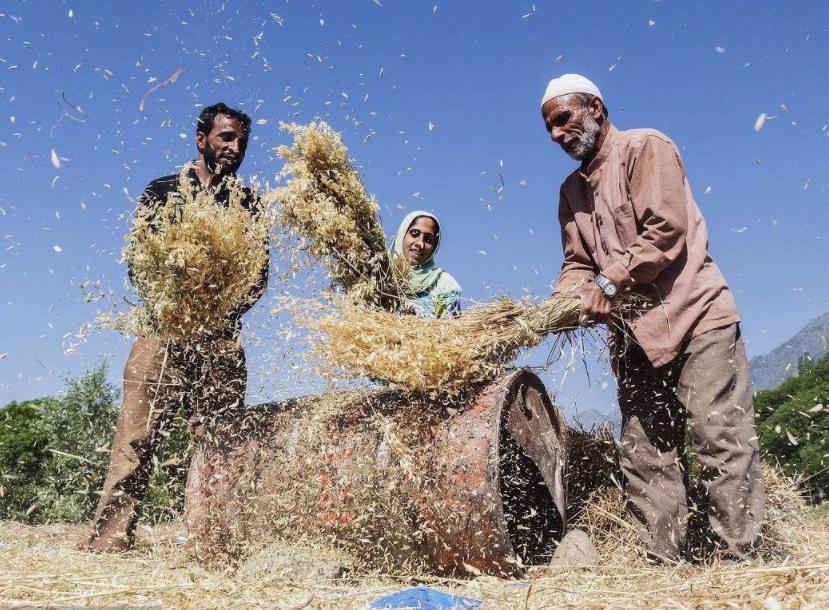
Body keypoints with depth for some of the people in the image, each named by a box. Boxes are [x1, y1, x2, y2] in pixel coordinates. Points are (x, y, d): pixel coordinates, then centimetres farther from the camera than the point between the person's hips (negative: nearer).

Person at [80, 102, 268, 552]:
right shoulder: (164, 191, 13)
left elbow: (259, 274, 10)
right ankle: (109, 536, -2)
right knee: (139, 433, -6)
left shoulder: (248, 203, 16)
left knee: (216, 438, -2)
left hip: (223, 336, 2)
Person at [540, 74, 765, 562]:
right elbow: (577, 262, 14)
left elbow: (665, 230, -13)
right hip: (635, 334, 7)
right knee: (646, 457, 4)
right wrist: (563, 302, -5)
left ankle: (742, 561, 0)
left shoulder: (645, 147, -1)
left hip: (693, 315, -7)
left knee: (721, 440, -7)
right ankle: (664, 565, 10)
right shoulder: (572, 190, 20)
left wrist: (609, 284, -16)